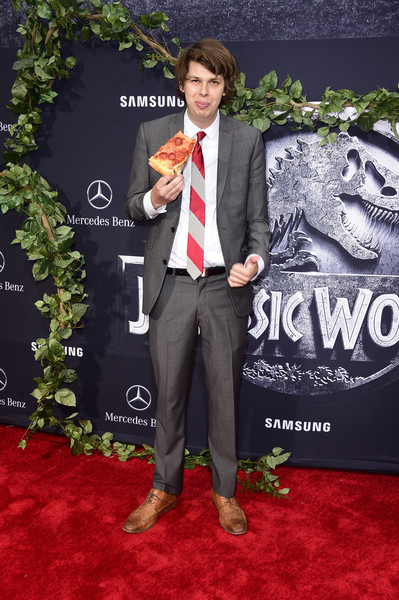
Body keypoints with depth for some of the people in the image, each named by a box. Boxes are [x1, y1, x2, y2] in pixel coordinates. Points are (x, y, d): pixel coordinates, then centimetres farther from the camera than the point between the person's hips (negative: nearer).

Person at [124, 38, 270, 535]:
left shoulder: (248, 140, 3)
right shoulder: (152, 134, 5)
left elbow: (257, 216, 4)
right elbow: (133, 206, 7)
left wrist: (255, 259, -15)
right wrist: (153, 200, -16)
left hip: (226, 286, 0)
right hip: (171, 285, 1)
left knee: (224, 393, 10)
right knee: (169, 392, 11)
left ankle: (224, 491, 30)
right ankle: (164, 489, 31)